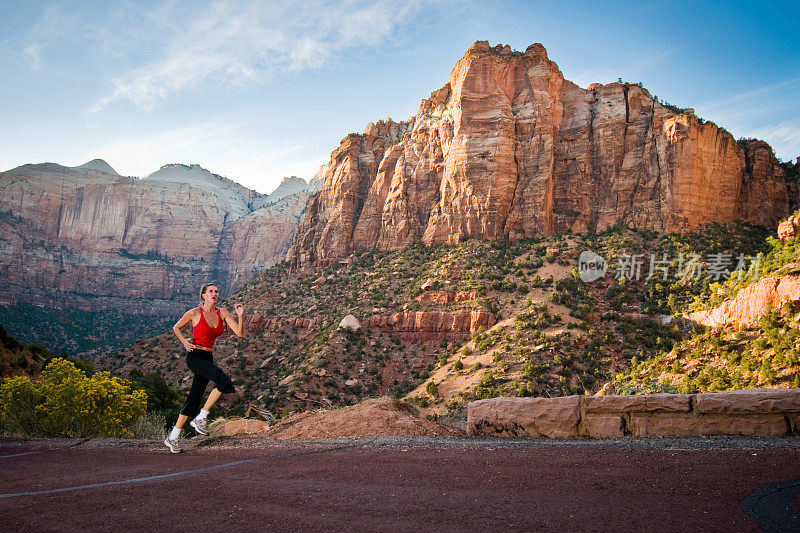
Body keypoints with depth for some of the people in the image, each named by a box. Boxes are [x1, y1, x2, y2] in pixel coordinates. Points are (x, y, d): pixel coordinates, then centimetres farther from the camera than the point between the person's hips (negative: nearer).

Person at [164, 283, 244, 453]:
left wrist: (240, 316, -15)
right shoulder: (194, 313, -6)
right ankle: (201, 418, -10)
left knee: (194, 398, 8)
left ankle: (173, 437, 21)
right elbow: (176, 327, 9)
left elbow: (239, 333, 0)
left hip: (208, 358, 6)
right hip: (194, 356, -6)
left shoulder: (222, 312, 6)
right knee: (224, 381, -24)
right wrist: (184, 342, -8)